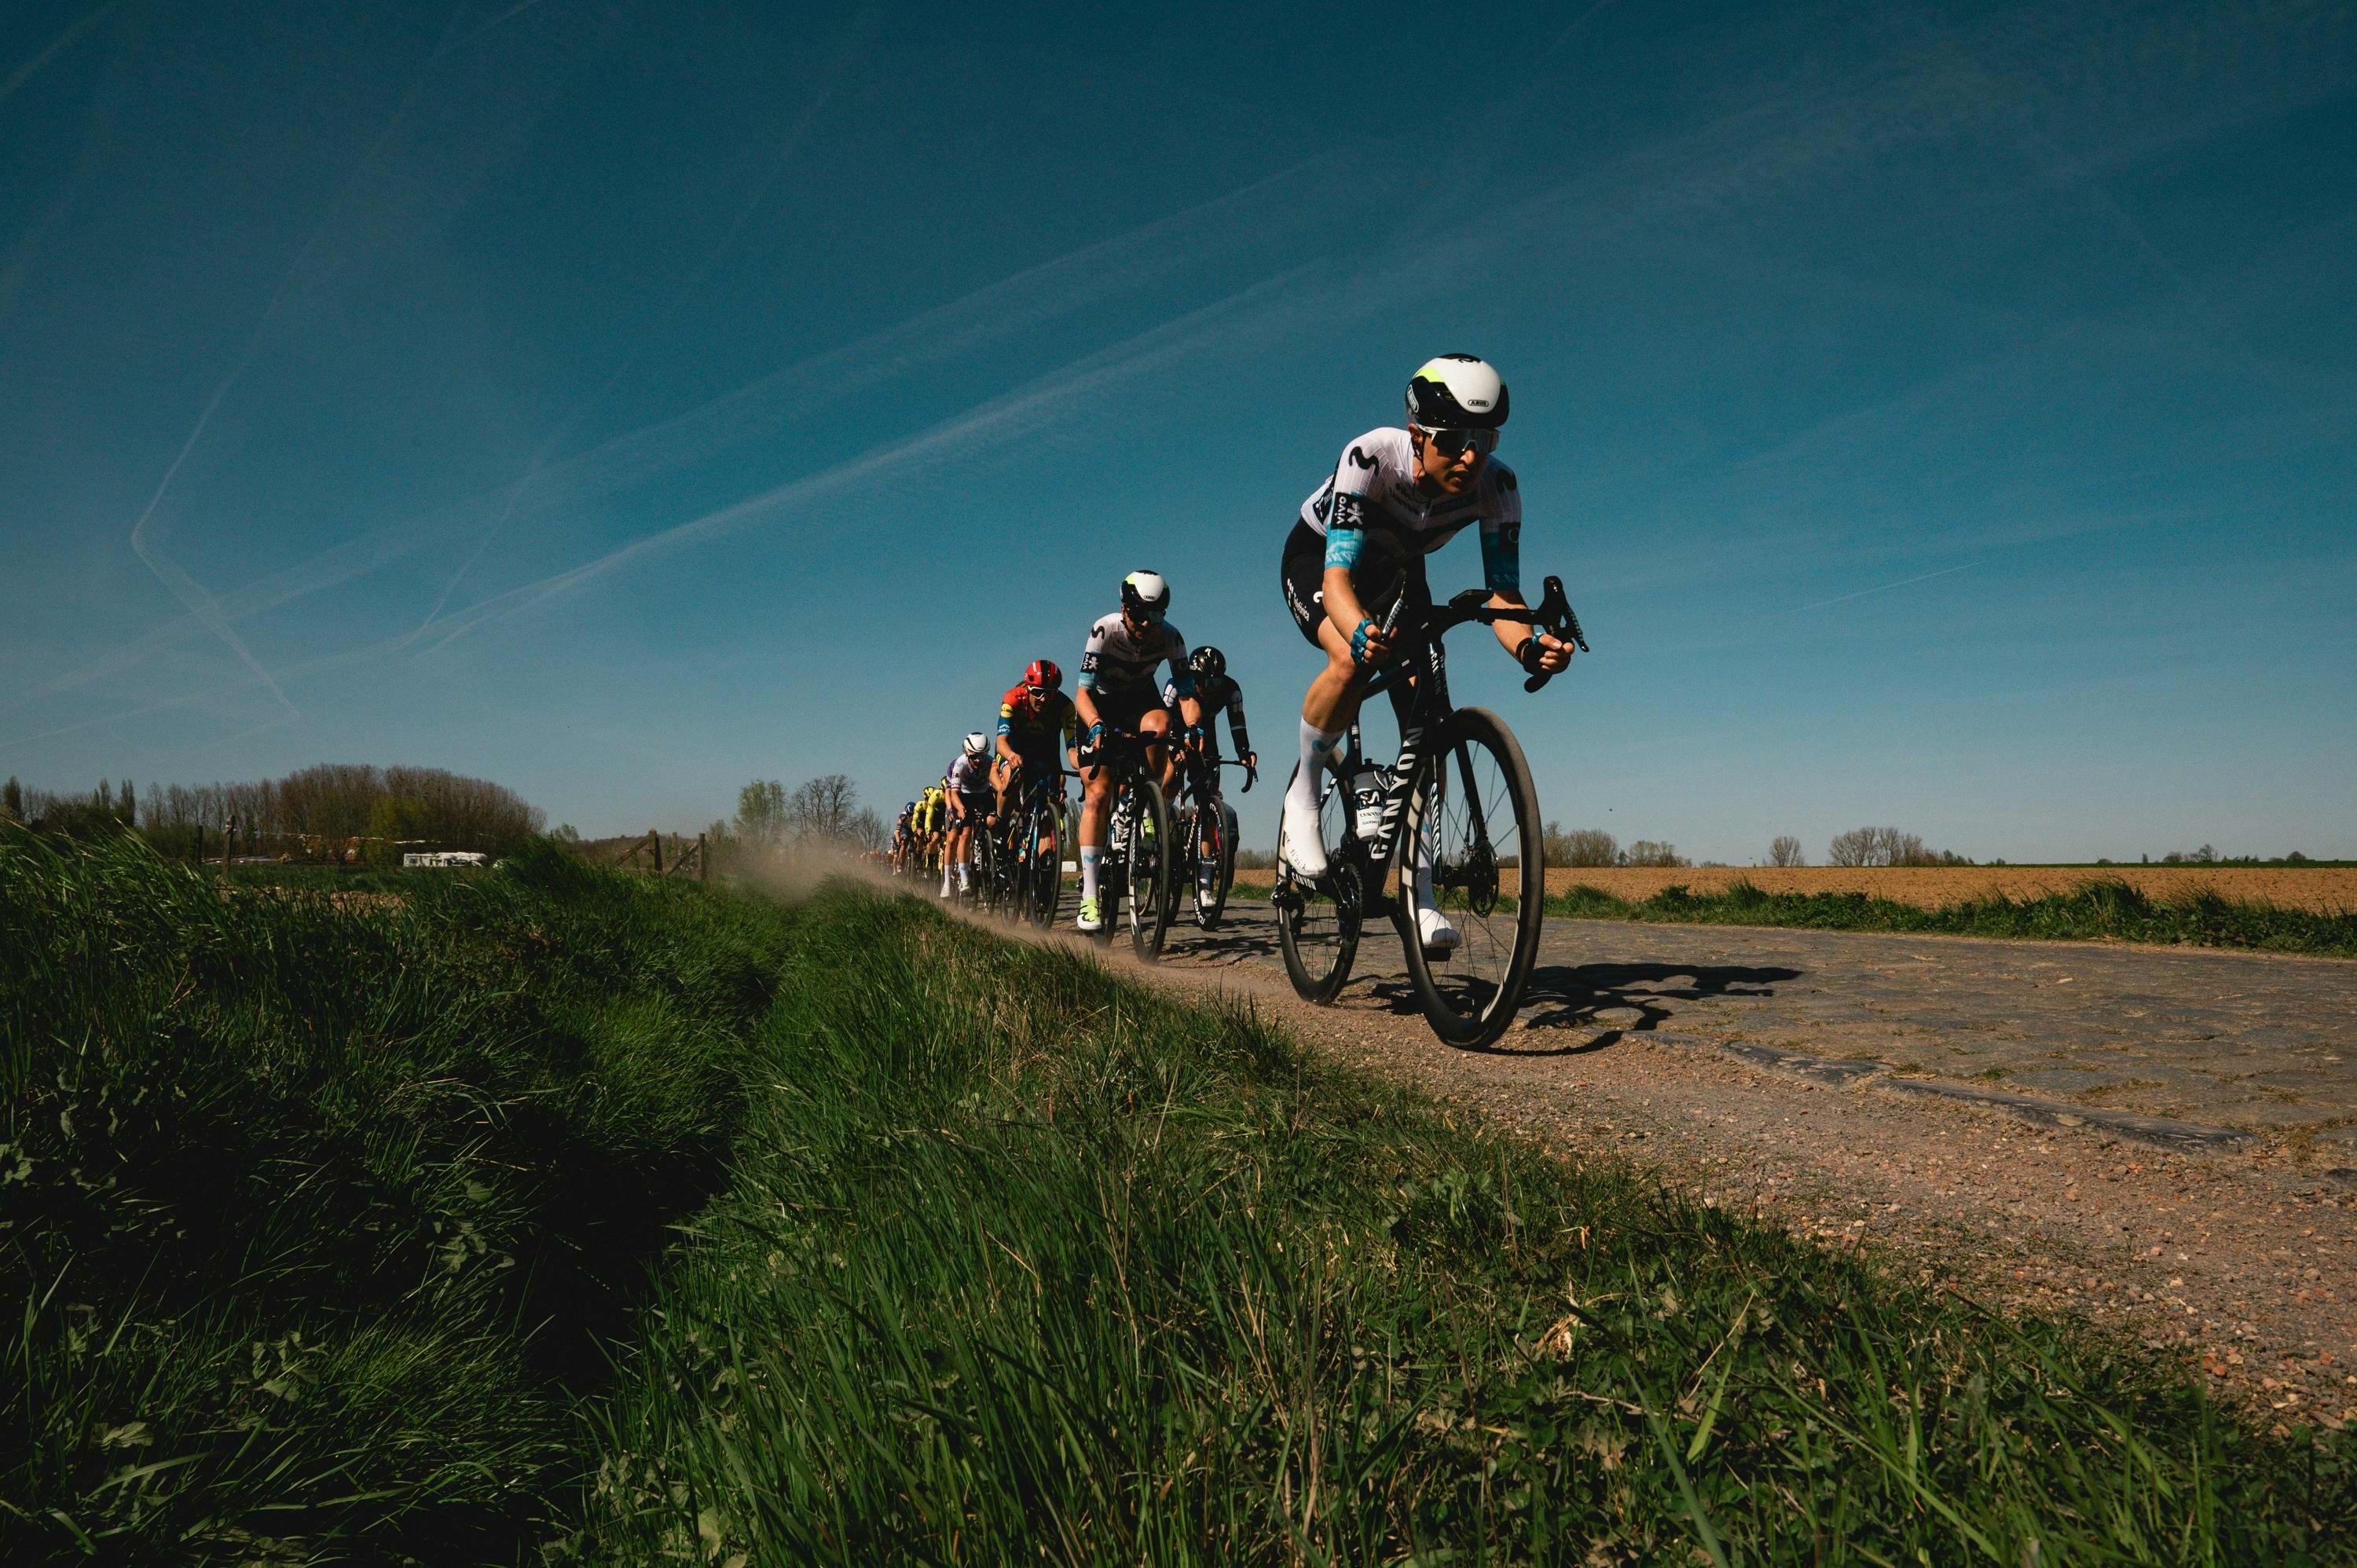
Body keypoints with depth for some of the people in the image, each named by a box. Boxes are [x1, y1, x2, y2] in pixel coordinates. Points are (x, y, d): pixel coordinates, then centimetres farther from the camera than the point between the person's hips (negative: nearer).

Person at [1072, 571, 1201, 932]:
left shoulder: (1170, 637, -23)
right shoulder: (1105, 631, -29)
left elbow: (1187, 694, -24)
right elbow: (1083, 692, -32)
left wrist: (1193, 728, -44)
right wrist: (1096, 725, -52)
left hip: (1141, 699, 2)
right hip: (1101, 704, -2)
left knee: (1158, 726, -37)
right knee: (1097, 796, -14)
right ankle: (1089, 892, -12)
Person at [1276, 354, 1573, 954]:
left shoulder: (1496, 485, -27)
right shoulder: (1371, 457, -37)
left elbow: (1502, 593, -29)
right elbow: (1337, 576, -44)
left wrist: (1528, 645, -52)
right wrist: (1362, 632, -65)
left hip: (1398, 570, 4)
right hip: (1316, 558, -4)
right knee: (1354, 660, -36)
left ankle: (1420, 891, -6)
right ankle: (1302, 796, -11)